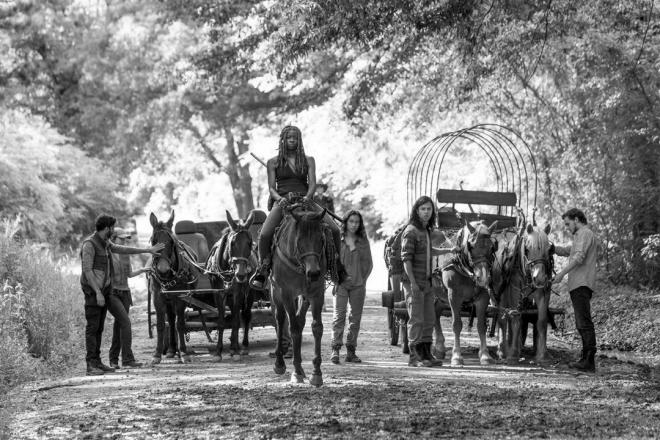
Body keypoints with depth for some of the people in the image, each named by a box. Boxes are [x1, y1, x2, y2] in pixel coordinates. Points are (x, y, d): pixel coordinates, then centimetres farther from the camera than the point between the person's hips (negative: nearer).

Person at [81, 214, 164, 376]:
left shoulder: (106, 244, 13)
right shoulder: (89, 244, -15)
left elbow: (125, 250, 25)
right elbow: (87, 270, -19)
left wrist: (149, 250, 28)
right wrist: (98, 293, -23)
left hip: (104, 290, 9)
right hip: (93, 291, -9)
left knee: (99, 328, 9)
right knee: (92, 327, -9)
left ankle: (97, 362, 11)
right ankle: (91, 365, -10)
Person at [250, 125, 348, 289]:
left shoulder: (308, 160, 14)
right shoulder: (273, 162, 11)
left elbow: (312, 183, 5)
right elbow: (271, 187, 6)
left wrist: (308, 197, -17)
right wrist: (279, 198, -16)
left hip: (305, 200, 1)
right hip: (282, 201, -1)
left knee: (334, 230, -15)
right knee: (264, 234, -29)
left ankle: (337, 264, 6)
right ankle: (263, 267, -9)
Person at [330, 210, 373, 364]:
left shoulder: (363, 241, 7)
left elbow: (368, 263, 10)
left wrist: (363, 279, 0)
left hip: (358, 284, 2)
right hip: (341, 283, -2)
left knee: (355, 317, 4)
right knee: (339, 315, -10)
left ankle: (351, 351, 9)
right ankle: (335, 349, -13)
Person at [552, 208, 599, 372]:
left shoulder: (585, 234, -6)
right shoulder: (581, 236, 27)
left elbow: (579, 257, -19)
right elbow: (565, 251, 31)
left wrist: (562, 273, -23)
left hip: (581, 284, -11)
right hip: (578, 285, 11)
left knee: (584, 322, -13)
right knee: (582, 323, 11)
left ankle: (589, 361, -17)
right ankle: (586, 359, 12)